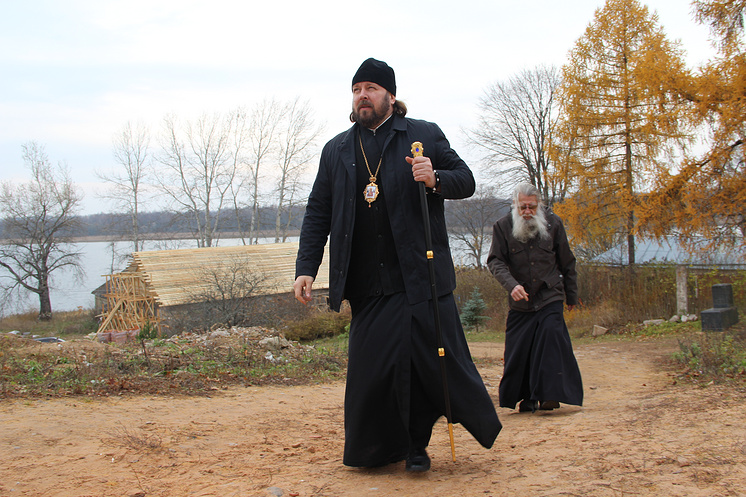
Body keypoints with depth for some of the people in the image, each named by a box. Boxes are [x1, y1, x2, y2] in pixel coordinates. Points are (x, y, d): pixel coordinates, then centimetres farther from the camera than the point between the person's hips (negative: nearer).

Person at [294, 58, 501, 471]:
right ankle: (379, 448, 17)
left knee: (438, 357, -2)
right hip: (368, 285, 3)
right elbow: (317, 213, 14)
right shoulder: (336, 150, 15)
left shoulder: (426, 136, 7)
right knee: (371, 367, 1)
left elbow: (466, 180, 7)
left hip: (422, 276, -2)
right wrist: (306, 267, 4)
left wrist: (435, 179, -15)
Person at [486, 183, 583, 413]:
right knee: (519, 349, 1)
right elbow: (495, 261, -7)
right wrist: (511, 284, -25)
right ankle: (527, 398, 15)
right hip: (520, 301, 1)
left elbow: (567, 262, 9)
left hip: (550, 298, -1)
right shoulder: (503, 227, -3)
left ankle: (550, 394, -14)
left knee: (552, 335, -18)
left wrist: (572, 296, 14)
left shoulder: (552, 222, 0)